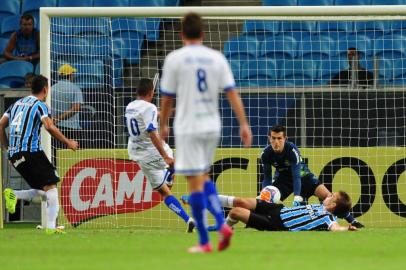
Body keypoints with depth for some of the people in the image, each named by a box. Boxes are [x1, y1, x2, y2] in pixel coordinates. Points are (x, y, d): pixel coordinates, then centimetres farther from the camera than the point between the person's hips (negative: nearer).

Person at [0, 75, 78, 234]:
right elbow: (49, 127, -16)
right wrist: (68, 143, -7)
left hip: (14, 154, 7)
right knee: (51, 187, -5)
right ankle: (51, 227, -16)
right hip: (31, 151, -7)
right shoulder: (39, 105, -1)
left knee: (42, 192, 12)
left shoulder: (17, 104, 20)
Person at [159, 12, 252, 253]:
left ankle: (204, 241, -3)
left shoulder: (175, 59, -5)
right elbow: (232, 92, -1)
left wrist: (163, 125, 14)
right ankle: (222, 224, 2)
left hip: (188, 127, -4)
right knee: (204, 177, 20)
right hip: (212, 126, 4)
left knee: (196, 183, -3)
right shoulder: (217, 58, 4)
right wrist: (244, 124, 0)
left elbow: (167, 98, 0)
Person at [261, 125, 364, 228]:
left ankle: (352, 221, -10)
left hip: (302, 175, -3)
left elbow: (296, 176, -35)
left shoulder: (292, 149, -32)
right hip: (282, 178, 3)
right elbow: (267, 178, -10)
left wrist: (297, 198, -45)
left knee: (326, 195, -17)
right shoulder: (266, 154, -21)